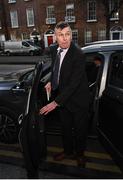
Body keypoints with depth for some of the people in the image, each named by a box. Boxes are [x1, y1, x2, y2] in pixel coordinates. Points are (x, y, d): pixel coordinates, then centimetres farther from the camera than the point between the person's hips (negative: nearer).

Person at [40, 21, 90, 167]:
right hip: (61, 96, 6)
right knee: (65, 127, 23)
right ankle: (68, 151, 48)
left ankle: (80, 154, 43)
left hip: (77, 99, -6)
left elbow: (74, 83, -29)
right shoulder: (53, 49, -4)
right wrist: (51, 82, 1)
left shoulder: (78, 54, -26)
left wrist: (55, 102, -29)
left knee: (80, 129, 15)